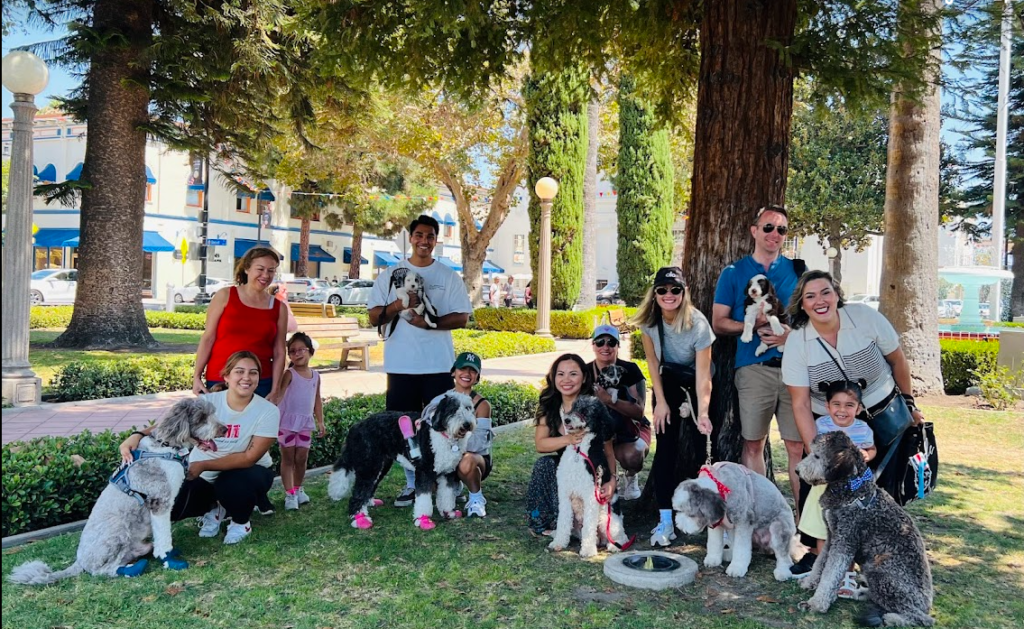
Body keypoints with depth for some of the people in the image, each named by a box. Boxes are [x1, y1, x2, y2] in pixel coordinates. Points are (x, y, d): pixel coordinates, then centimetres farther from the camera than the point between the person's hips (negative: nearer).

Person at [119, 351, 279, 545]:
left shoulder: (268, 411, -20)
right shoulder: (208, 402, -14)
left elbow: (250, 457, -23)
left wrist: (204, 465, -32)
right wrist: (139, 435, -45)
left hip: (246, 473, -3)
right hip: (204, 476, 3)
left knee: (233, 483, -36)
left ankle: (241, 521, -1)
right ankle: (215, 508, 14)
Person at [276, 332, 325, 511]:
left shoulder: (315, 376, 6)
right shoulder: (290, 374, -9)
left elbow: (317, 400, 14)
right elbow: (279, 392, -23)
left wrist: (320, 422, 13)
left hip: (306, 423, 4)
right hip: (287, 422, -4)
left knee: (301, 458, 10)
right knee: (288, 459, 3)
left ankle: (297, 489, 29)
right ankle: (289, 494, 7)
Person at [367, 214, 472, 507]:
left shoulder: (449, 276, 6)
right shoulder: (390, 275, 8)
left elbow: (462, 318, 0)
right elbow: (374, 317, 4)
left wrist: (430, 322, -15)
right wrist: (399, 304, -15)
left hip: (438, 364, -1)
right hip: (400, 364, 1)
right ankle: (413, 483, 20)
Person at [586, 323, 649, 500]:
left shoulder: (629, 370, -14)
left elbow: (639, 411, -23)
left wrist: (610, 401, -38)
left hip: (631, 429, -2)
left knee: (631, 455, -34)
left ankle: (631, 478, 4)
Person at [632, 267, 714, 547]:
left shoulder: (698, 324, -27)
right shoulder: (649, 320, -16)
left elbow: (703, 373, -28)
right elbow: (652, 361, -6)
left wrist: (703, 412, -38)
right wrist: (661, 402, -9)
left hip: (695, 385, -2)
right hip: (667, 383, 2)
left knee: (698, 448, -7)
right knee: (665, 447, -7)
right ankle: (665, 521, -8)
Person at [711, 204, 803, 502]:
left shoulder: (798, 270, 12)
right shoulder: (734, 272, 8)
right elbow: (719, 323, 5)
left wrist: (792, 333, -9)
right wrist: (756, 325, -10)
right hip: (754, 368, -1)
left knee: (798, 445, 0)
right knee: (752, 444, 5)